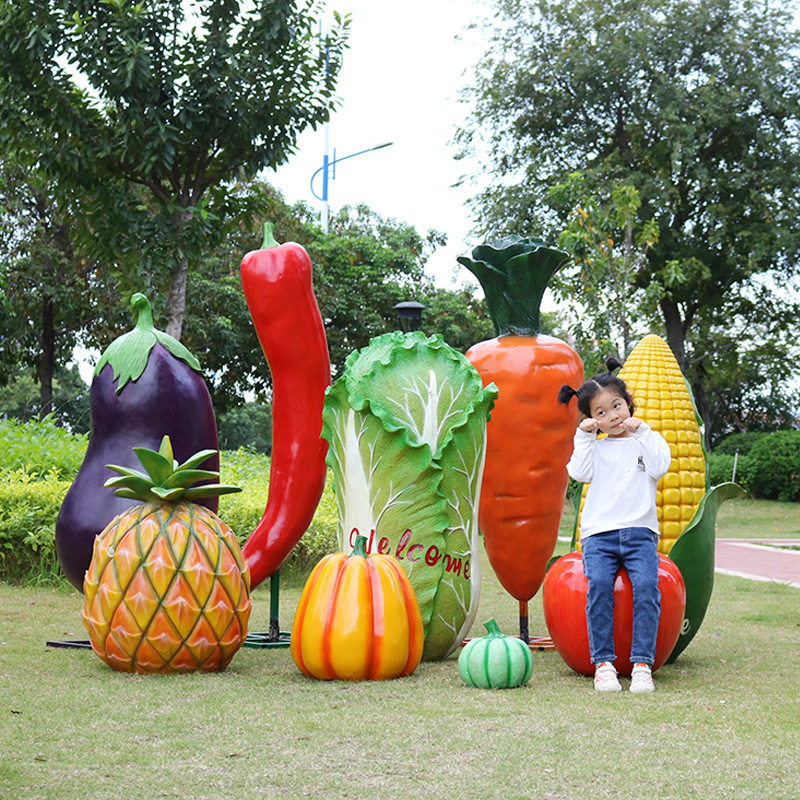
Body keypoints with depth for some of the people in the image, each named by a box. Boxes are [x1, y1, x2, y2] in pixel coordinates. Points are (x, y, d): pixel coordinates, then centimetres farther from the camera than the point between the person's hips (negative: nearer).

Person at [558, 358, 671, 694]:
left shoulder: (648, 440, 17)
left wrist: (642, 431, -1)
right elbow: (580, 472, 0)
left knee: (647, 584, -27)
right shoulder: (594, 447, 18)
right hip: (598, 534, 0)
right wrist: (584, 436, 2)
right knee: (598, 583, -28)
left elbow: (659, 468, -2)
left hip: (639, 532, 0)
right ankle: (603, 662, -24)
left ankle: (642, 663, -25)